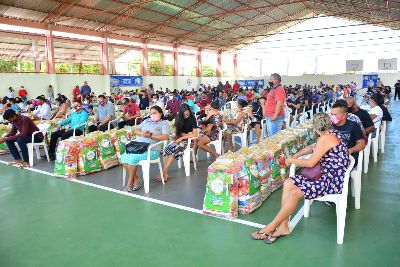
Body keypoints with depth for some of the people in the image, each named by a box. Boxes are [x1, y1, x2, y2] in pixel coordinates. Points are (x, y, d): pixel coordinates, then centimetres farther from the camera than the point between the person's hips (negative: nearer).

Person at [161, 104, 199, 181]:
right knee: (167, 148, -27)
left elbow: (195, 134, -14)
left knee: (173, 149, -31)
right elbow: (176, 131, 7)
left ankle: (163, 172, -29)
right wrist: (185, 134, -9)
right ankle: (166, 173, -32)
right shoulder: (178, 118, 4)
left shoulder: (192, 118, -8)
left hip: (189, 140, -4)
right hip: (179, 138, 4)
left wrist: (182, 137, -18)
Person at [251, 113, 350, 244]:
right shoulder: (331, 133, 13)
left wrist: (291, 160, -3)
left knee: (295, 193, -24)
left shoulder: (326, 138, -17)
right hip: (326, 175, 10)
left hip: (333, 181, -10)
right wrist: (296, 156, 11)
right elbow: (312, 147, 25)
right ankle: (283, 226, -8)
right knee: (288, 183, -6)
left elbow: (310, 163, -18)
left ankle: (271, 227, -10)